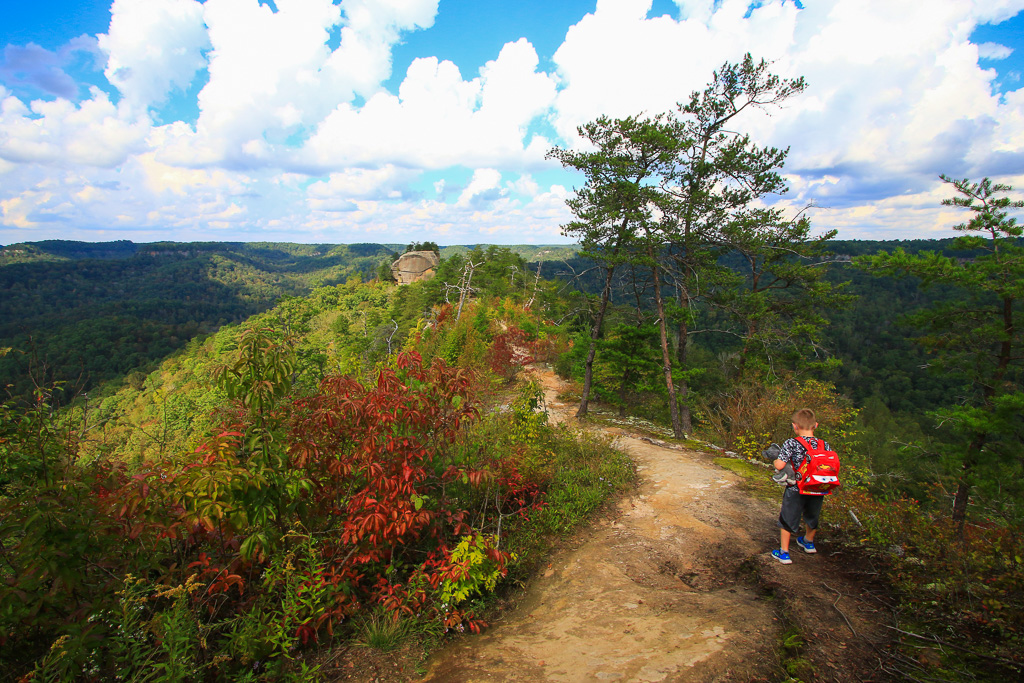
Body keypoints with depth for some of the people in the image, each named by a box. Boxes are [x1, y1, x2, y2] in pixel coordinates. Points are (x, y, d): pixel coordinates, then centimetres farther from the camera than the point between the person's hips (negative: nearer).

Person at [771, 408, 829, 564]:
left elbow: (780, 465, -23)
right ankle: (809, 543, 52)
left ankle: (784, 553, 18)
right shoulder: (824, 444, -6)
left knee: (788, 519, 13)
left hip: (795, 490, -4)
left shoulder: (791, 444, -18)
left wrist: (775, 461, -1)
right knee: (812, 516, 28)